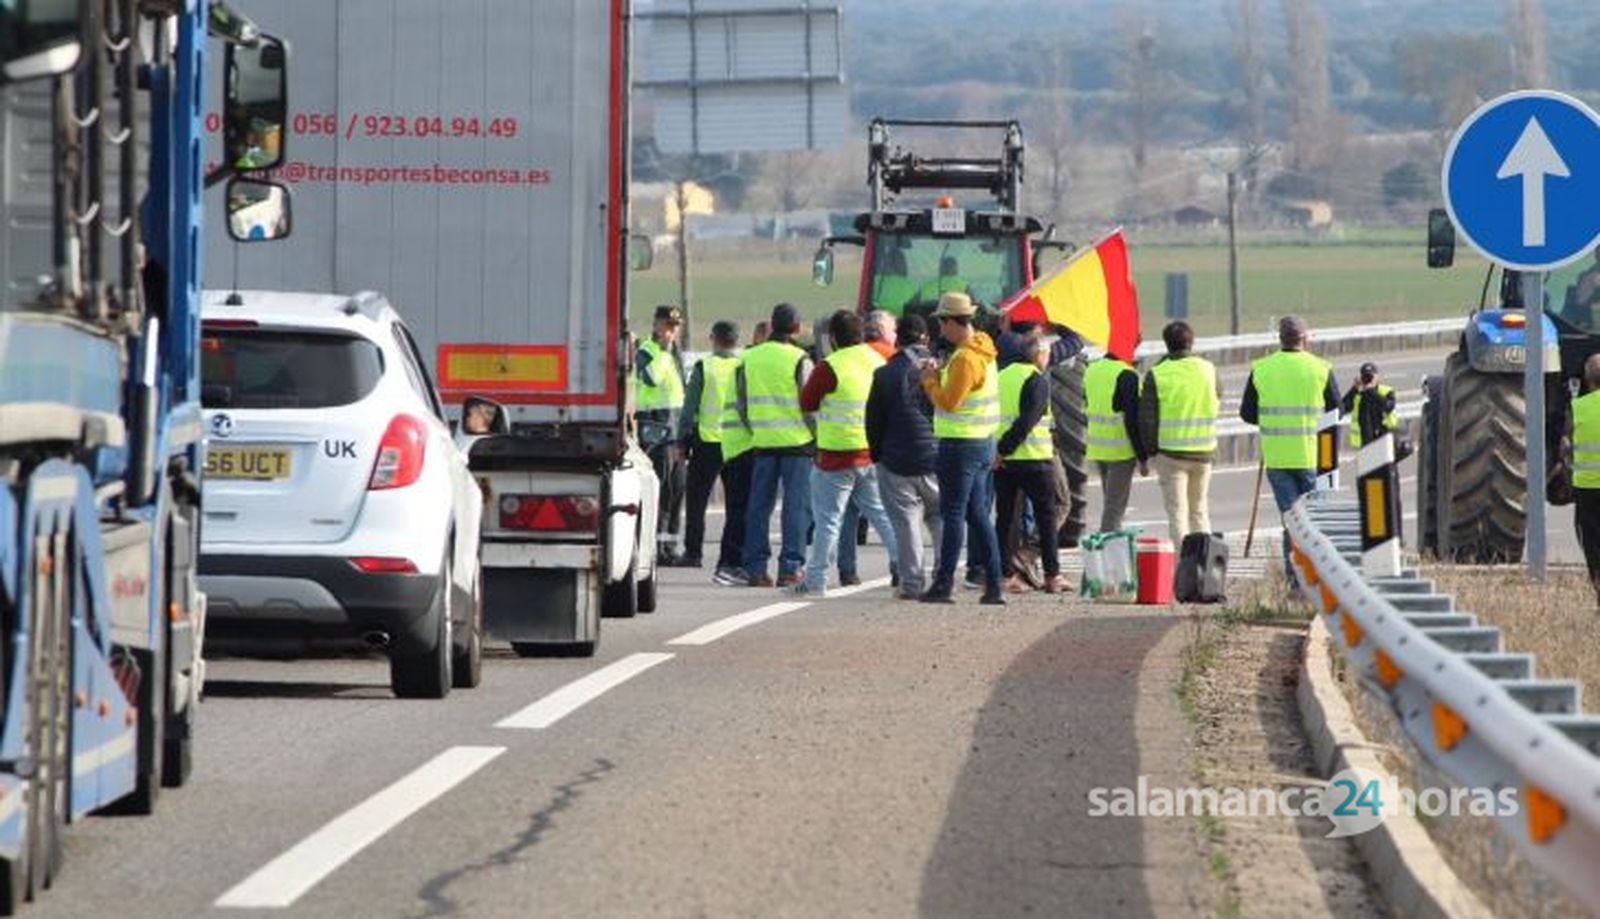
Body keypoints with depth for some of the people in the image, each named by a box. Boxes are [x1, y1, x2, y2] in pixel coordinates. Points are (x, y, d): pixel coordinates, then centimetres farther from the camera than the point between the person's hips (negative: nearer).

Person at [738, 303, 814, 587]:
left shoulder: (748, 359, 6)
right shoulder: (800, 361, -9)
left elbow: (741, 403, 11)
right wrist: (817, 436, 4)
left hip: (762, 442, 4)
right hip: (796, 441, -4)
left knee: (759, 506, 9)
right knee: (796, 505, 0)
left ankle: (755, 568, 8)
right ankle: (790, 568, -5)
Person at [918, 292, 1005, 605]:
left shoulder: (965, 359, -19)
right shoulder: (984, 351, 12)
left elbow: (948, 401, -19)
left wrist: (929, 380, -4)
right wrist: (939, 376, 9)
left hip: (960, 444, -9)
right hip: (985, 442, 9)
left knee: (953, 514, -5)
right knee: (978, 514, 11)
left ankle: (944, 583, -3)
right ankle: (993, 586, 9)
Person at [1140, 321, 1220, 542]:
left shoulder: (1157, 374, -10)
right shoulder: (1208, 369, 0)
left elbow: (1147, 418, -8)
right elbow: (1216, 405, 13)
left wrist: (1150, 451, 2)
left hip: (1171, 451, -3)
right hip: (1204, 451, 3)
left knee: (1177, 512, 1)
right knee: (1200, 511, 15)